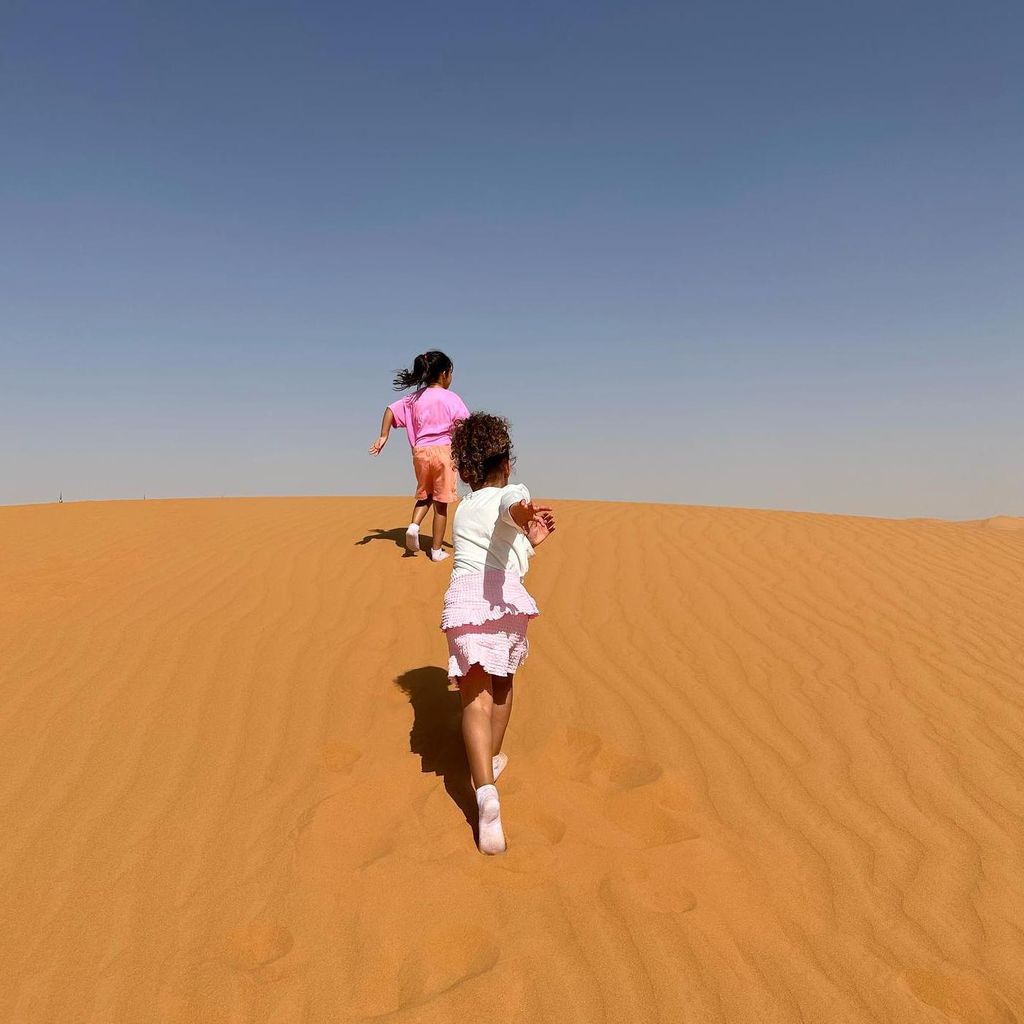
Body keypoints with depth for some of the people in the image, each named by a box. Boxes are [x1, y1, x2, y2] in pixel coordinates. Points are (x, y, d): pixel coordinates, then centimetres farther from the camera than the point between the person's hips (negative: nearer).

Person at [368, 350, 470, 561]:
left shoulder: (415, 398, 8)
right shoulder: (451, 398, -4)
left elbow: (391, 410, 3)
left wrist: (383, 437, 6)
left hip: (420, 451, 4)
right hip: (443, 451, -4)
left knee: (424, 494, 25)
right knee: (441, 503, 5)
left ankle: (414, 525, -2)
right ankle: (437, 550, 10)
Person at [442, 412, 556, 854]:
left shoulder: (463, 509, 29)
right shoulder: (511, 494, 11)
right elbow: (511, 506, -17)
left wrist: (529, 541, 34)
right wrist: (523, 514, -38)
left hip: (463, 598, 2)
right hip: (505, 598, -2)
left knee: (475, 699, -6)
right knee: (501, 682, 24)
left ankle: (486, 791, -26)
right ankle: (492, 760, 42)